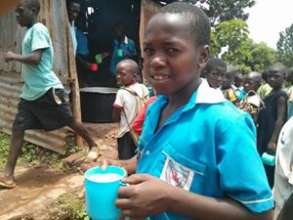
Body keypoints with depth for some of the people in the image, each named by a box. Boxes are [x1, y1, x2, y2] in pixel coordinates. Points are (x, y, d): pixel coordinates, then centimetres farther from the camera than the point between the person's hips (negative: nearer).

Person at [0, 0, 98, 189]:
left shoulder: (38, 29, -12)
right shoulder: (30, 31, 17)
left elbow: (35, 58, -22)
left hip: (47, 89, -9)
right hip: (30, 92, 9)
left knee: (70, 121, 4)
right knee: (18, 127, 2)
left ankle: (93, 145, 28)